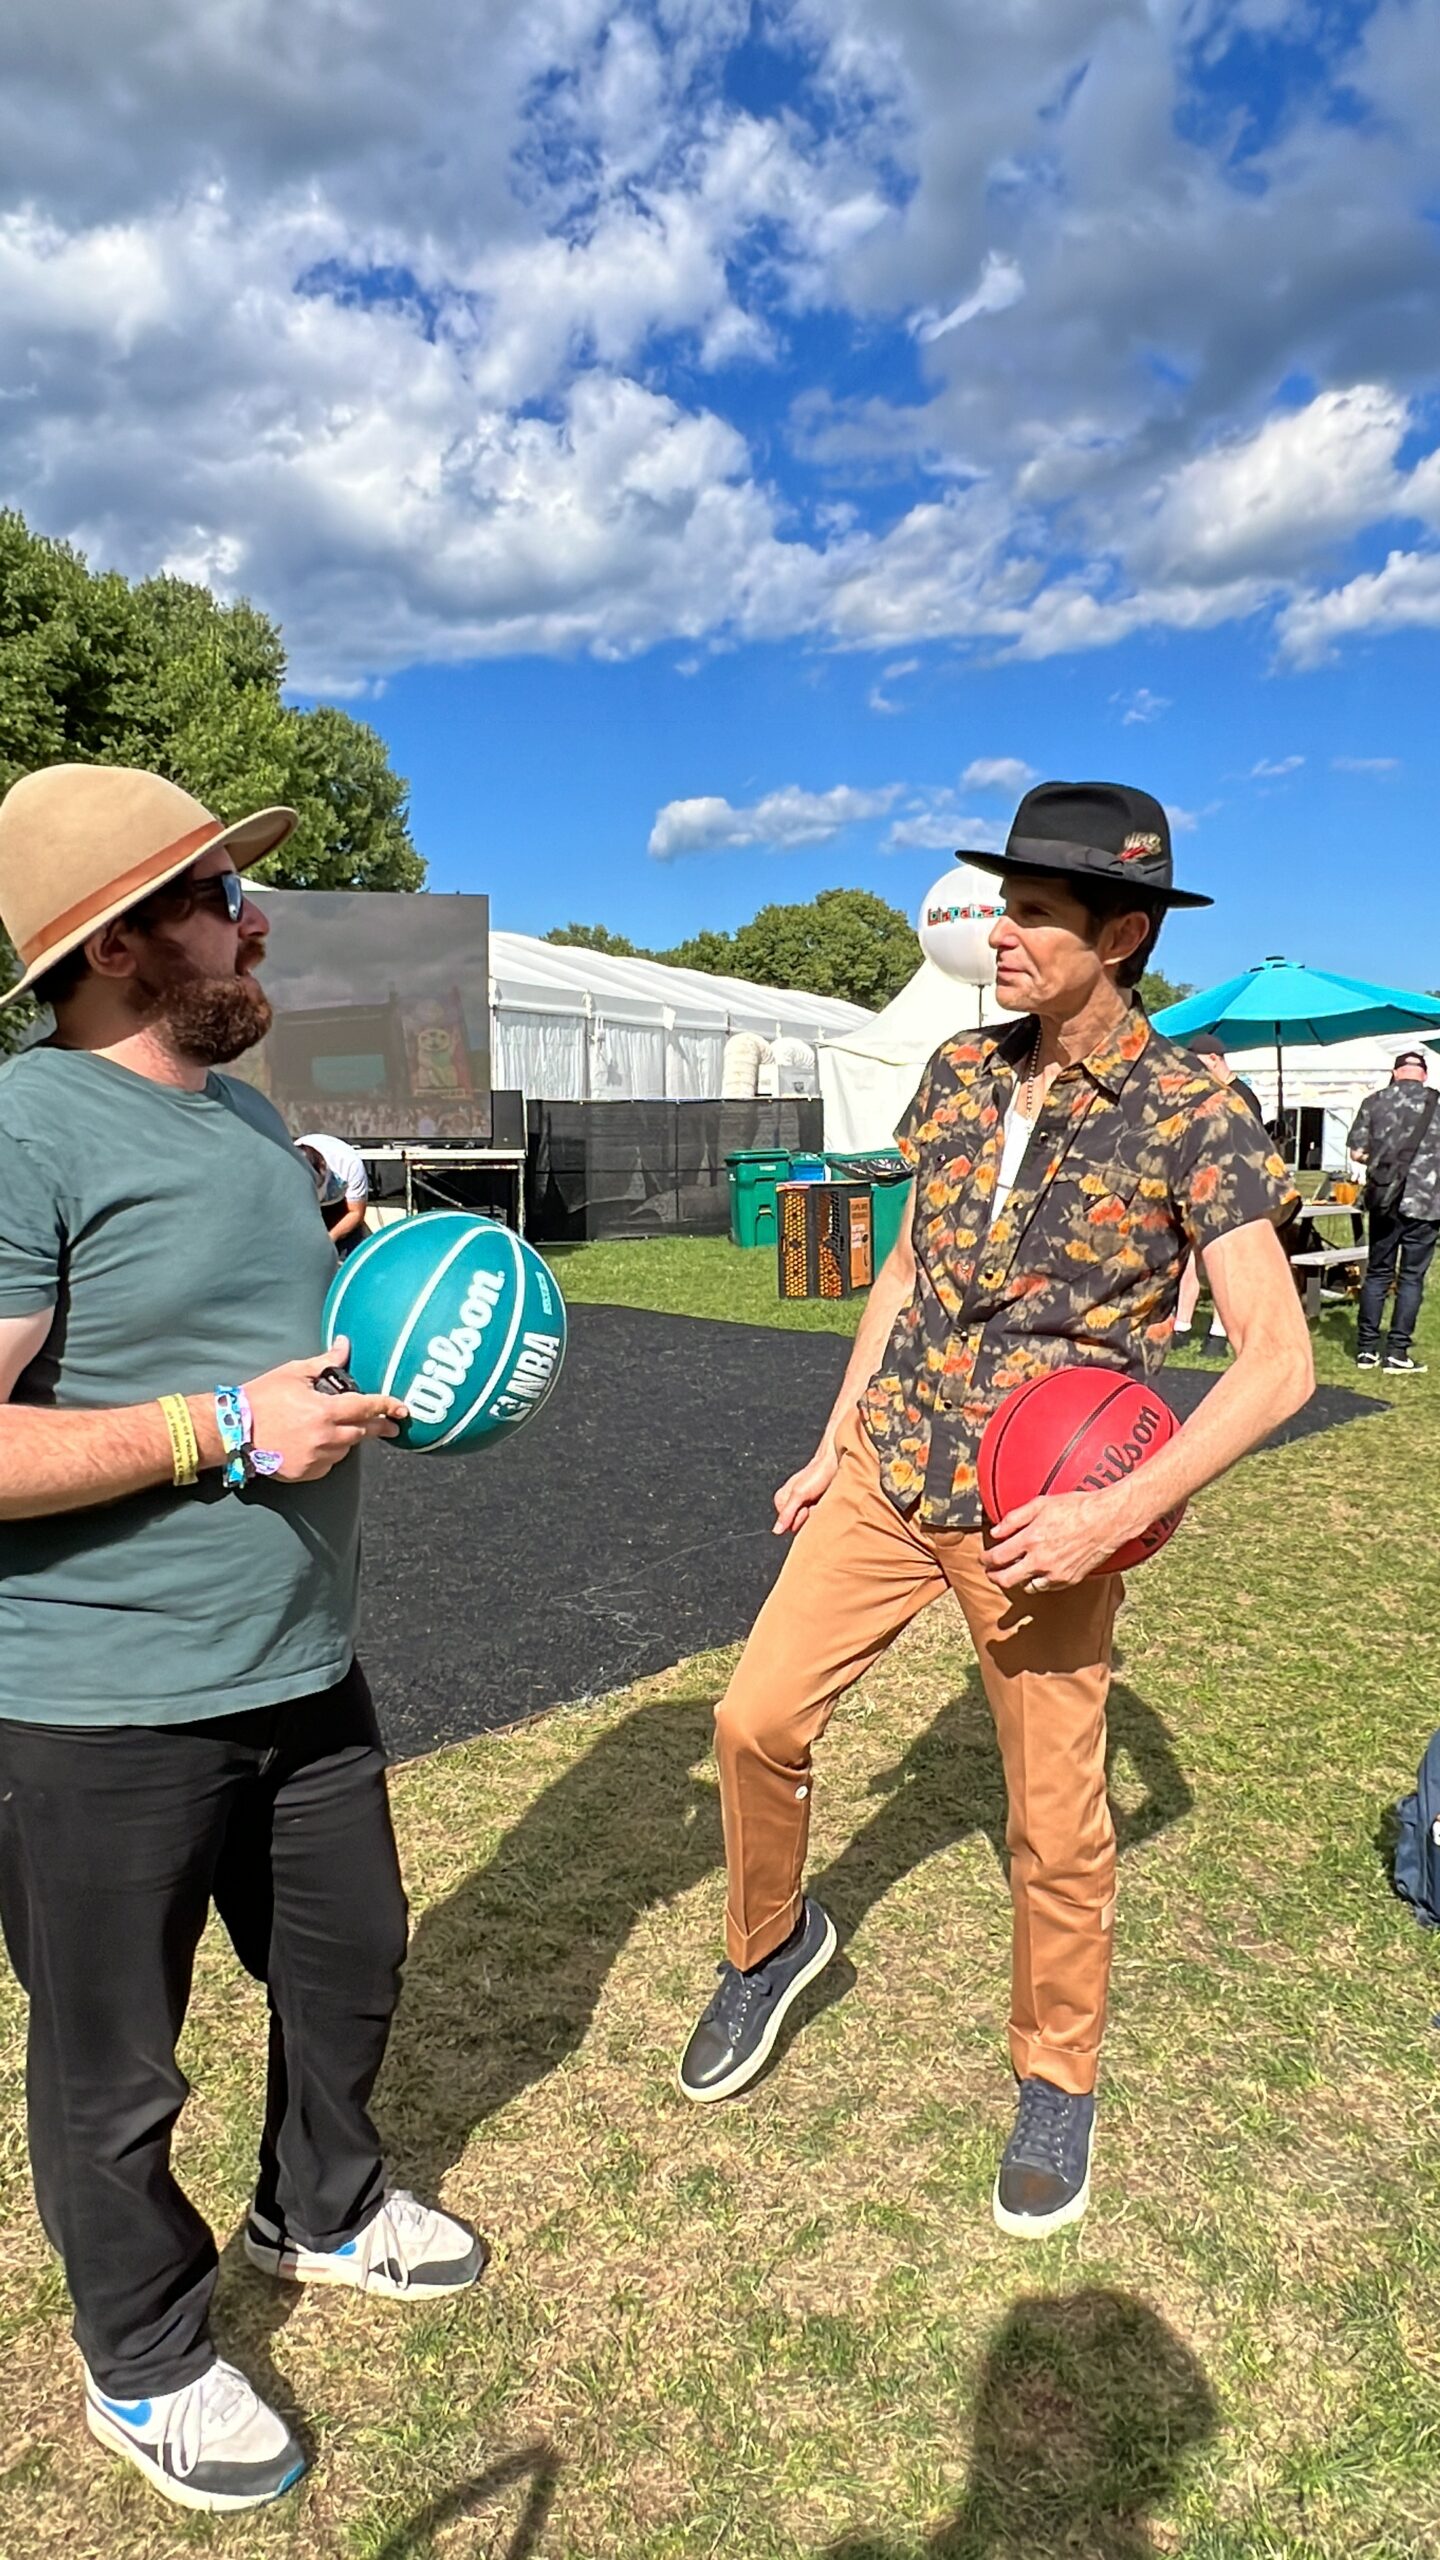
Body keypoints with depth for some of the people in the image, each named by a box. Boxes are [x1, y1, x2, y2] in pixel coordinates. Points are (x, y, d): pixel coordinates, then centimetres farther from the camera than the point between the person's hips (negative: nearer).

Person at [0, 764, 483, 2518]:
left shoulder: (247, 1113, 9)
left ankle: (319, 2208, 53)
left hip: (300, 1669, 8)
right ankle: (144, 2362, 42)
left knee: (349, 1960, 24)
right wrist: (225, 1430, -25)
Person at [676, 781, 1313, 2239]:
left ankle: (1058, 2084, 34)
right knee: (756, 1716, 5)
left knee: (1055, 1821, 8)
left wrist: (1116, 1515, -25)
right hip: (889, 1472, 5)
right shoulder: (958, 1074, 4)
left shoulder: (1191, 1115, -13)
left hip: (1040, 1514, -4)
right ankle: (770, 1943, 34)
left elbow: (1277, 1360, -15)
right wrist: (832, 1448, 12)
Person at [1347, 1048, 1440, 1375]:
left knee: (1377, 1273, 12)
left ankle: (1366, 1349, 13)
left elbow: (1357, 1152, -1)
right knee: (1411, 1277, 4)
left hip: (1384, 1201, 2)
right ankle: (1397, 1353, 3)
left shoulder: (1374, 1102, 2)